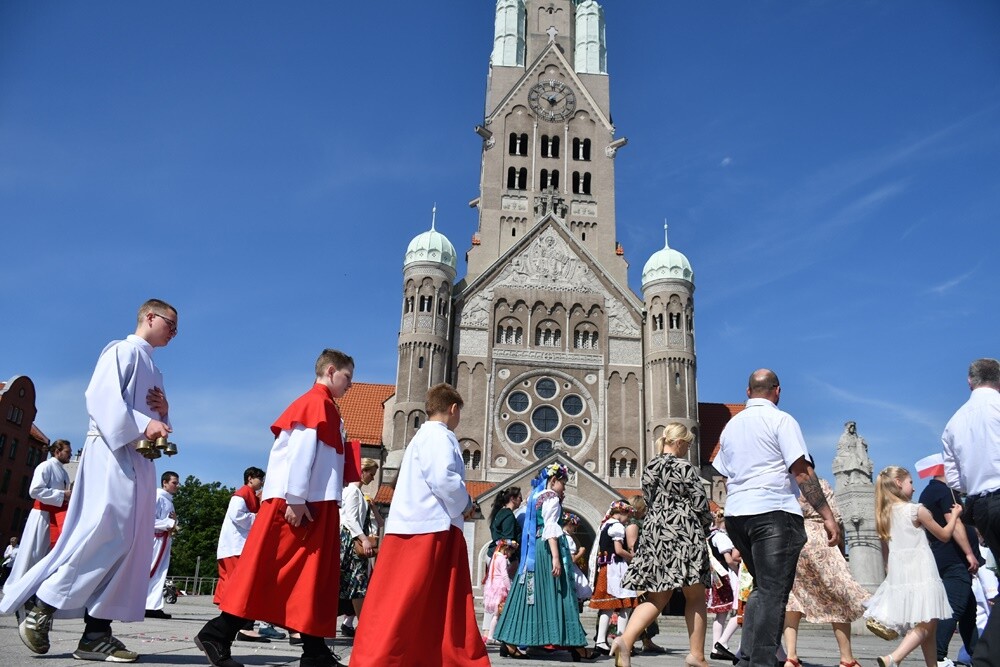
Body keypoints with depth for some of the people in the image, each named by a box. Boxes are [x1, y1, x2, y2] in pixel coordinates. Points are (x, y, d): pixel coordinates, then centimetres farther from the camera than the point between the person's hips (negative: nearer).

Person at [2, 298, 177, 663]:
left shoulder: (152, 369, 25)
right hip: (113, 452, -8)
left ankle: (96, 633, 0)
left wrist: (163, 412, 4)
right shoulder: (123, 350, 1)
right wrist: (143, 424, -21)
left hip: (139, 459, 9)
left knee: (130, 541, 0)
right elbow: (102, 396, -13)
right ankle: (40, 612, -5)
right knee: (108, 531, -17)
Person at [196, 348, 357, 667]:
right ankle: (217, 635, 2)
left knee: (313, 577, 7)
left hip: (318, 505, 10)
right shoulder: (316, 402, -9)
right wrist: (294, 499, -22)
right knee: (264, 571, -5)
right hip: (300, 503, -10)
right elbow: (300, 451, -18)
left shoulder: (326, 407, 20)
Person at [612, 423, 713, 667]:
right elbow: (700, 503, -5)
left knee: (656, 598, 6)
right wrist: (705, 528, 14)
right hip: (684, 534, -6)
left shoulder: (649, 468, 14)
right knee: (695, 596, 6)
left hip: (653, 533, 7)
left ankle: (625, 640, -13)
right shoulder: (684, 467, -7)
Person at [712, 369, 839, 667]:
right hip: (774, 512, -7)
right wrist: (827, 515, -9)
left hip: (735, 515, 7)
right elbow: (802, 471, -11)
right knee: (773, 593, -5)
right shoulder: (781, 420, -3)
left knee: (762, 587, 18)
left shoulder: (731, 425, 18)